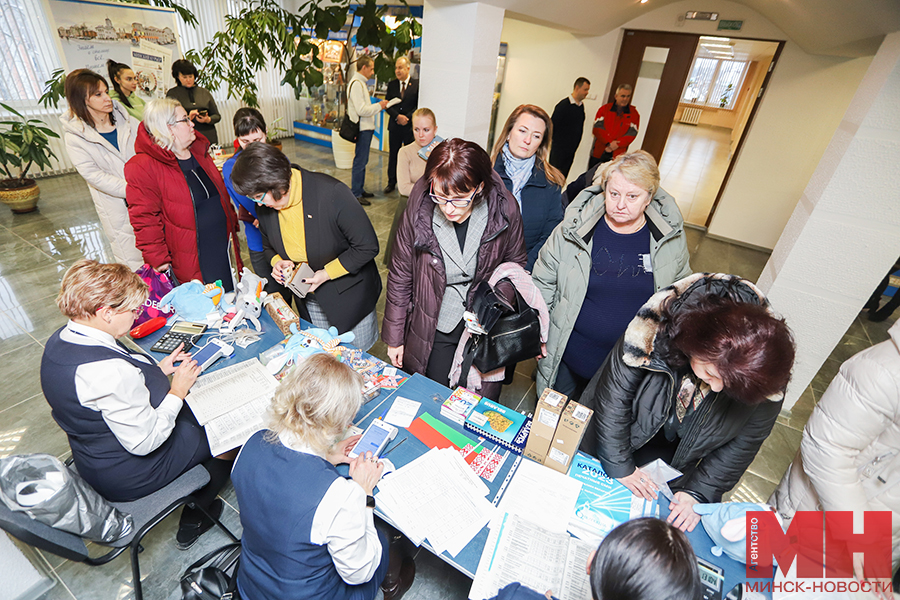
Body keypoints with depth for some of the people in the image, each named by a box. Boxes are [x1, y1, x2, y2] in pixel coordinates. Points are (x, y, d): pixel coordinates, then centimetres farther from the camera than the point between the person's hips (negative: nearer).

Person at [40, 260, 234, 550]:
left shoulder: (60, 340, -6)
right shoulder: (111, 371, -37)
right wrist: (177, 391, -19)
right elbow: (144, 441, -29)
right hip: (127, 476, -9)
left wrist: (157, 370, 1)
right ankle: (194, 520, 27)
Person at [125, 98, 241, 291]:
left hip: (223, 248, 7)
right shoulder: (143, 167, -15)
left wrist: (232, 226, 19)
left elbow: (221, 192, 19)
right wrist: (158, 260, -13)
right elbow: (145, 220, -14)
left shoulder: (198, 151, 8)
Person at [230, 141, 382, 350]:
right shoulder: (264, 207, -6)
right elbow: (269, 247, 14)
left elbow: (367, 247, -20)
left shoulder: (331, 192, -25)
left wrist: (326, 273, -22)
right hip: (309, 302, 5)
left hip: (350, 296, -4)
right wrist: (277, 262, -9)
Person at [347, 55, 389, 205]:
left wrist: (378, 107, 10)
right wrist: (379, 106, -12)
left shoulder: (361, 83, 18)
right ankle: (356, 194, 1)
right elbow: (362, 110, -22)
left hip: (366, 128, 10)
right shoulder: (356, 84, -15)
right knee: (360, 162, -5)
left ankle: (360, 190, 25)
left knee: (362, 161, 15)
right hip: (362, 129, -10)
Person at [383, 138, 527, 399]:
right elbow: (400, 277, -5)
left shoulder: (504, 210, -16)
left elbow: (516, 265, 1)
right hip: (433, 331, 0)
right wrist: (394, 338, 2)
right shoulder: (418, 211, -17)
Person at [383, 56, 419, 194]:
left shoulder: (417, 84, -2)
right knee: (393, 155, 9)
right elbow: (387, 105, 4)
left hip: (411, 126, -3)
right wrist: (397, 116, -12)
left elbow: (419, 106, -4)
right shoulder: (391, 85, 8)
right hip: (395, 126, 3)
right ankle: (391, 182, 21)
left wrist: (407, 118, -12)